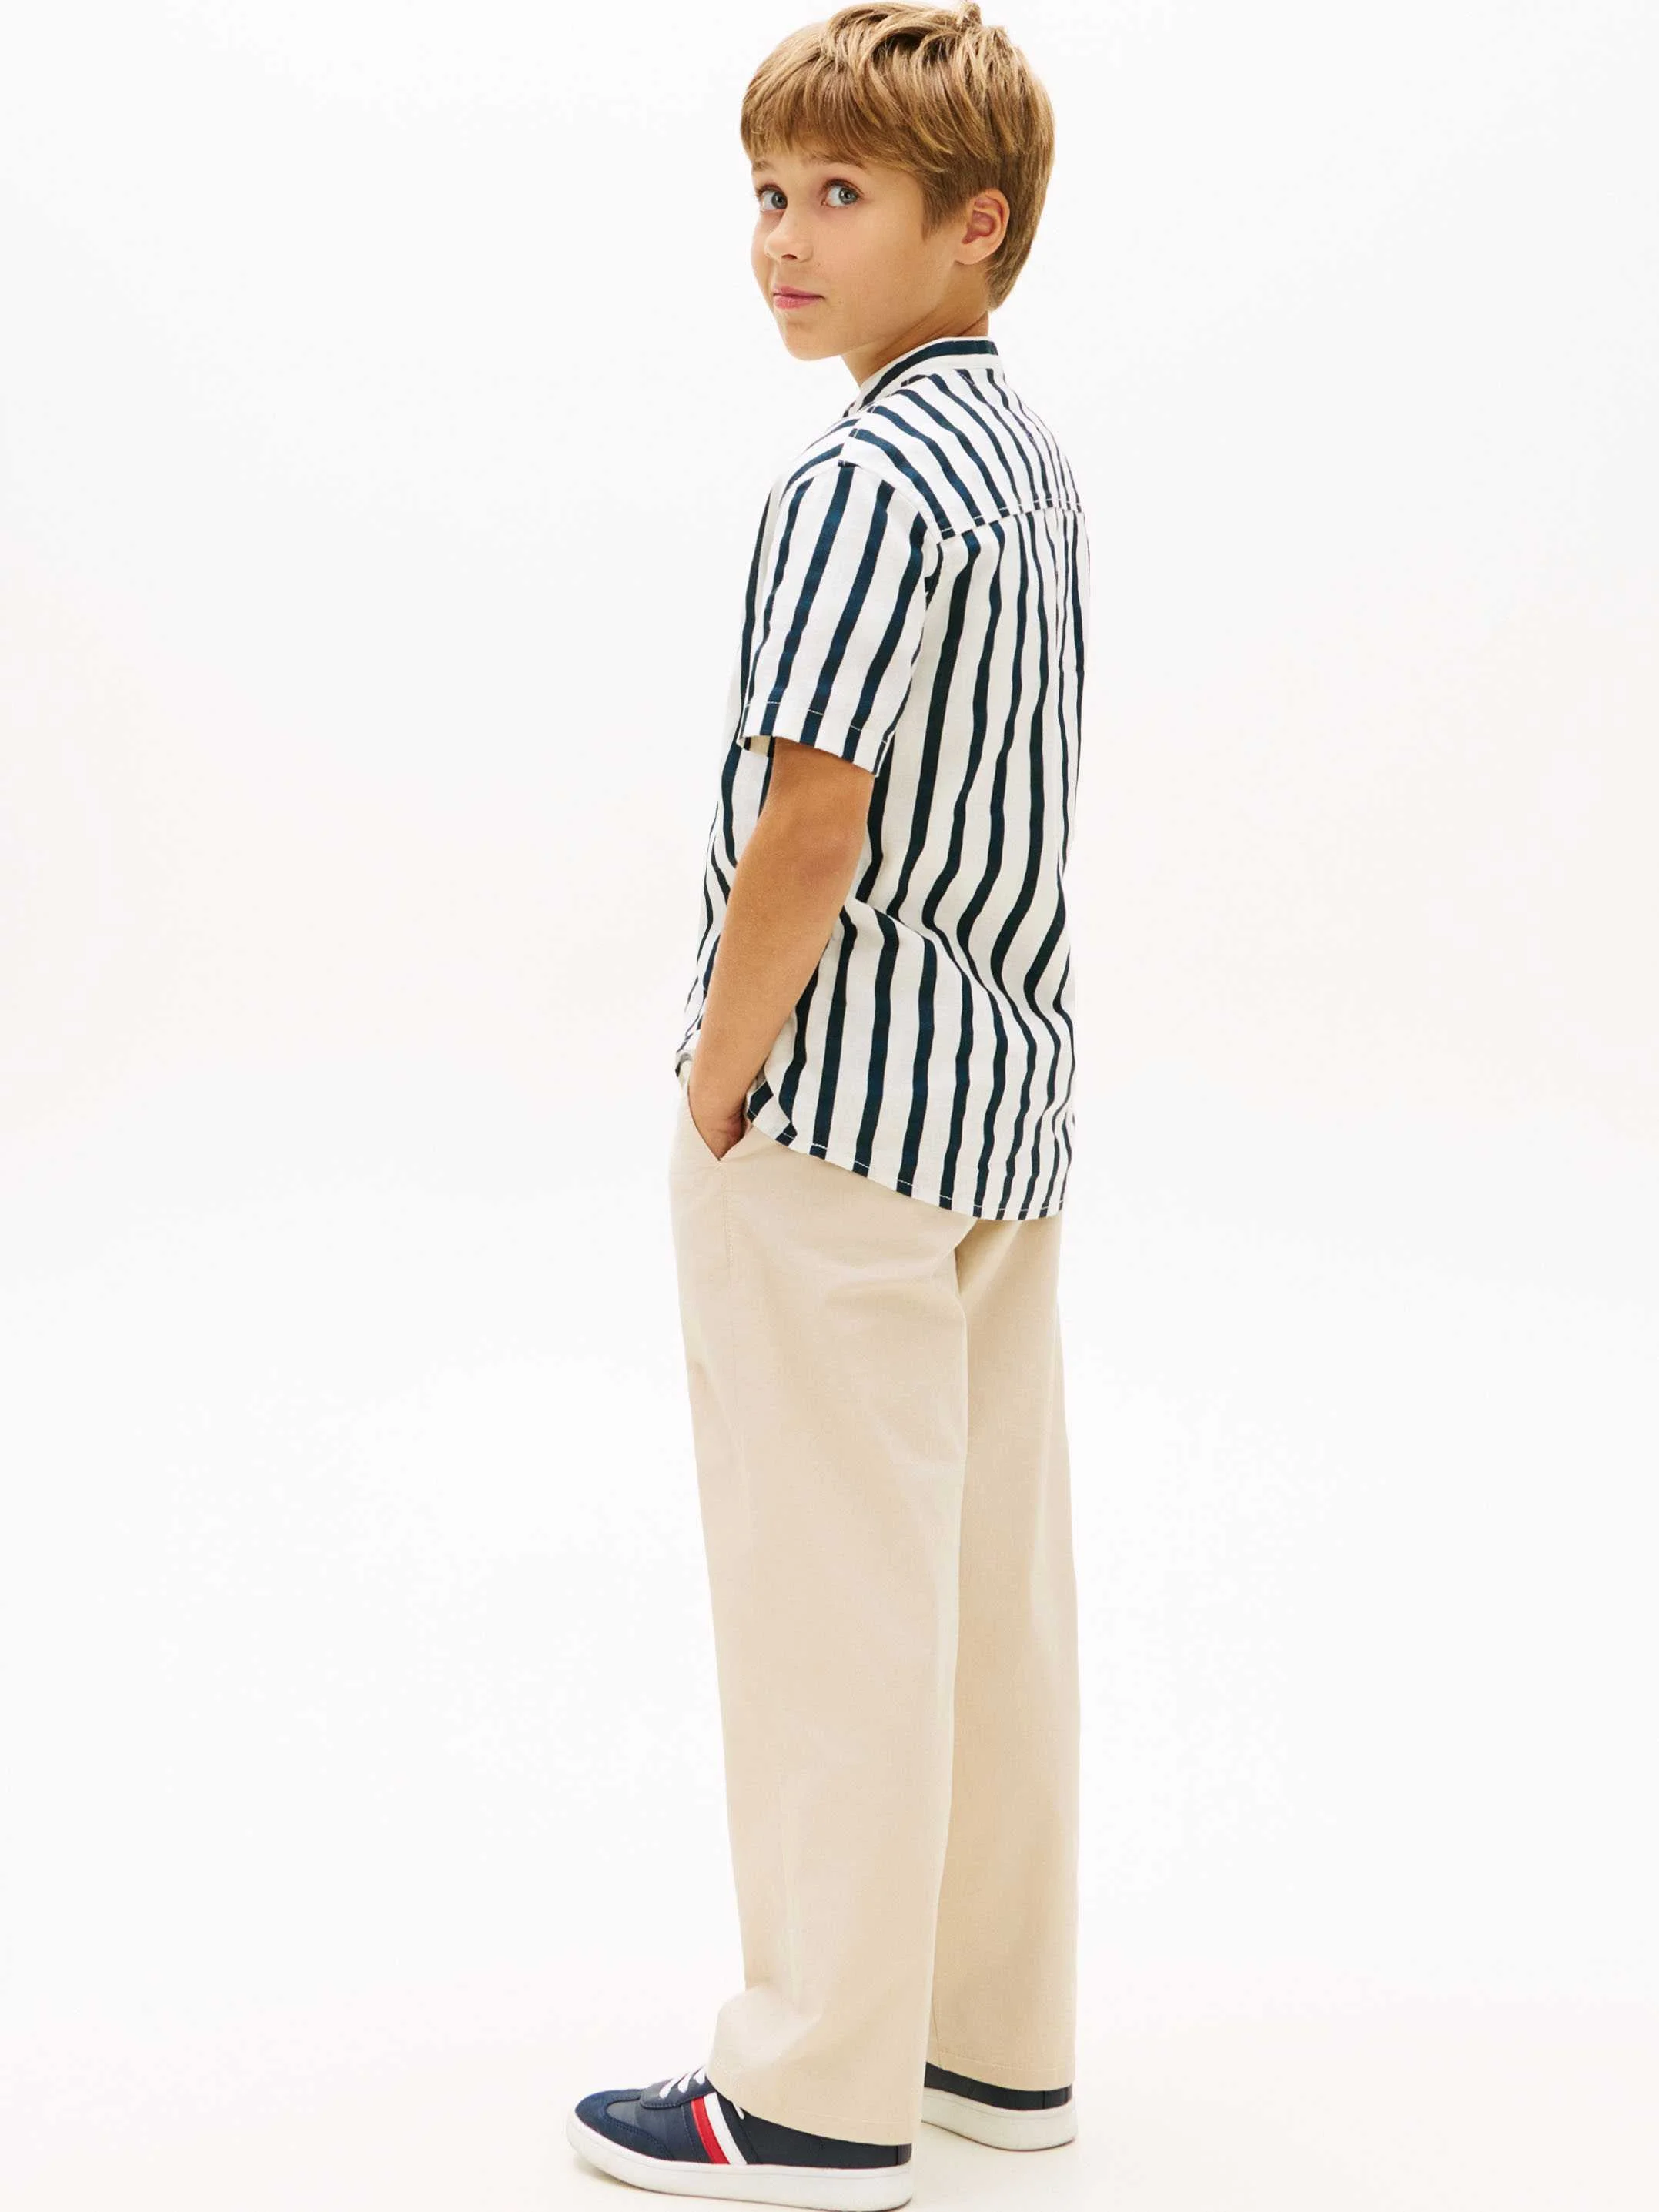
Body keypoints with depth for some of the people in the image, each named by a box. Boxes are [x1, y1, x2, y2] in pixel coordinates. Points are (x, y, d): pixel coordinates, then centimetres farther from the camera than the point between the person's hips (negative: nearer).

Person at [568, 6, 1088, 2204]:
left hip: (841, 1114, -9)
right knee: (996, 1584, 15)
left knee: (834, 1605, 0)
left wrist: (715, 1101, -11)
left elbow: (807, 828, -22)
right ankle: (998, 2033, 27)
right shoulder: (1034, 463, 11)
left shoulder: (864, 487, -18)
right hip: (1004, 1107, 9)